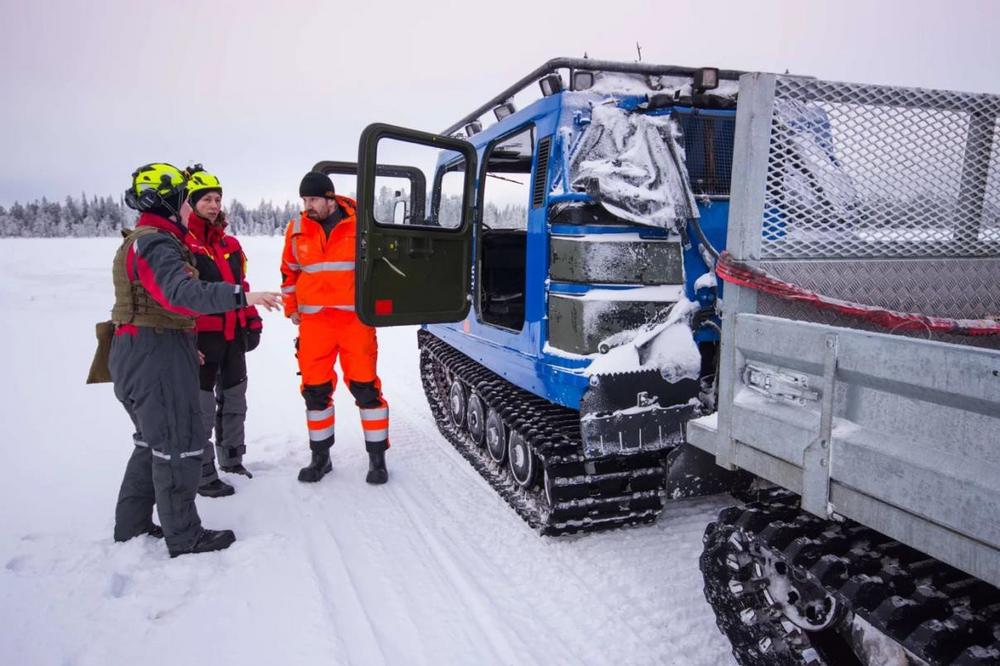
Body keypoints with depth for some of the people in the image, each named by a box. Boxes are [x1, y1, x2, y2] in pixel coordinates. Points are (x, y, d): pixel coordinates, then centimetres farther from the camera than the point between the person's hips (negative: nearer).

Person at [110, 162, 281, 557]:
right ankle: (184, 537, 8)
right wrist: (241, 296, -42)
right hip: (157, 355, -11)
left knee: (153, 442, 20)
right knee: (179, 444, -2)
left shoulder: (142, 242, 18)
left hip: (137, 353, 11)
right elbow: (180, 293, -34)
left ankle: (131, 525, 31)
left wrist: (183, 344, 23)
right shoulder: (155, 244, -17)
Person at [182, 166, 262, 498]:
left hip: (233, 336, 8)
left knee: (234, 401, 19)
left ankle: (232, 458, 35)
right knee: (203, 408, 0)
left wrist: (252, 323, 14)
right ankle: (203, 475, 12)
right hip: (201, 338, -8)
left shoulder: (230, 244, 13)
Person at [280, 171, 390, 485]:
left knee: (365, 386, -3)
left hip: (356, 319, -3)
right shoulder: (297, 229, 6)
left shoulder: (359, 224, -3)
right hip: (314, 321, 3)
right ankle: (320, 457, 23)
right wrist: (291, 308, 15)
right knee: (315, 390, 8)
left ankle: (377, 457, 10)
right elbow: (289, 271, 17)